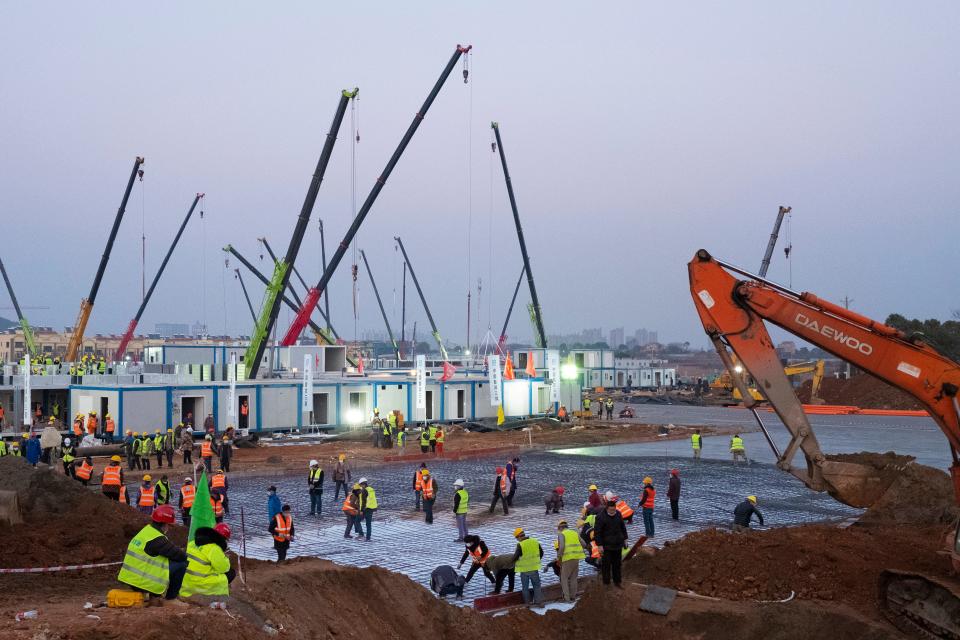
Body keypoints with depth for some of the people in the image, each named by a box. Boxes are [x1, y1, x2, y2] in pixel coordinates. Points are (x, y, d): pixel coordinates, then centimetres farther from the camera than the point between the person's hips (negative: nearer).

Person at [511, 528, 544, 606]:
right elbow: (541, 553, 8)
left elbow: (515, 557, -14)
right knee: (536, 585, 14)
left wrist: (515, 562, 9)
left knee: (525, 587, 11)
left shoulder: (520, 545, -19)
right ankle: (538, 601, 7)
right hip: (534, 568, 3)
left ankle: (527, 603, 14)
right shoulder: (535, 541, -3)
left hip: (524, 569, -3)